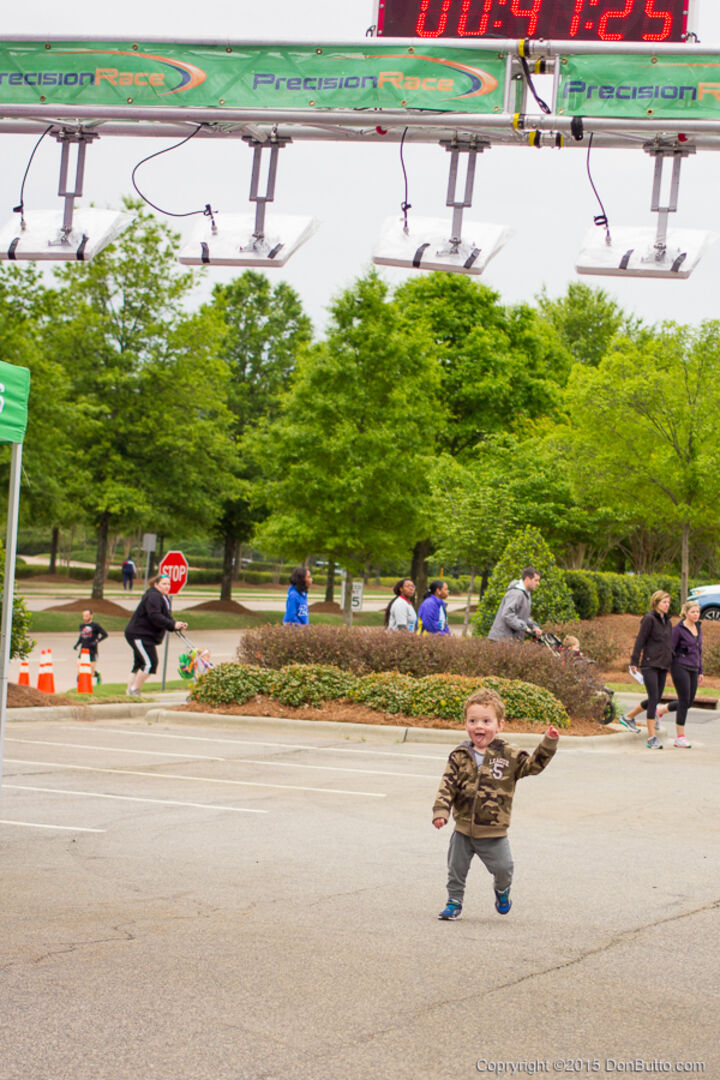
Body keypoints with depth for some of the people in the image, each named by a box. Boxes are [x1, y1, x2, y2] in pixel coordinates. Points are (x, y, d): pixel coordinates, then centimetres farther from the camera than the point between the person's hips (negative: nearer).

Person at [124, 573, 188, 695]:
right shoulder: (153, 597, -17)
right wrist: (173, 624, -29)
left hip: (147, 636, 11)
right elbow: (155, 617, -28)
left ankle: (129, 692, 15)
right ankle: (134, 690, -11)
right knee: (150, 663, -16)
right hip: (138, 634, -11)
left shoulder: (163, 598, 18)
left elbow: (166, 618, 15)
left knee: (139, 664, 12)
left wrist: (178, 625, -4)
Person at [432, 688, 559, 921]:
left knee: (503, 868, 3)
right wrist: (440, 811, -15)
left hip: (494, 833, -1)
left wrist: (549, 743, -16)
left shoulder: (509, 755, -5)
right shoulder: (460, 756, -3)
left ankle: (502, 890, 36)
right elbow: (447, 785, -5)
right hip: (463, 829, 1)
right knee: (456, 868, 9)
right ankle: (454, 902, 27)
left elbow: (533, 765, -4)